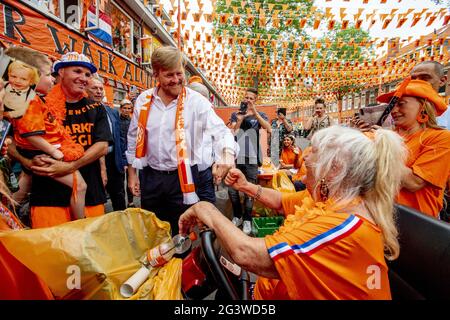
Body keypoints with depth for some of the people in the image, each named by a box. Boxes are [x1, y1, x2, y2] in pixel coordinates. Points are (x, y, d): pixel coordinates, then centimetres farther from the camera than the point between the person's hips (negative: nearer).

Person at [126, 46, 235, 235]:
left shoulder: (196, 101, -11)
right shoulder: (143, 100, 1)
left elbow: (220, 131, -17)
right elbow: (134, 138, 10)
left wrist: (227, 155, -39)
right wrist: (132, 173, 11)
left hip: (182, 177, -3)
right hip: (150, 177, 4)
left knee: (181, 232, 11)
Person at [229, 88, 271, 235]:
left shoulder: (260, 115, 11)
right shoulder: (236, 114, 14)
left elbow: (269, 129, -8)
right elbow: (232, 133, 0)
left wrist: (255, 112, -13)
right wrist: (241, 117, -11)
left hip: (252, 157, -1)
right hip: (236, 156, 1)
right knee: (232, 189, 2)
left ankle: (247, 219, 14)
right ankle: (237, 216, 22)